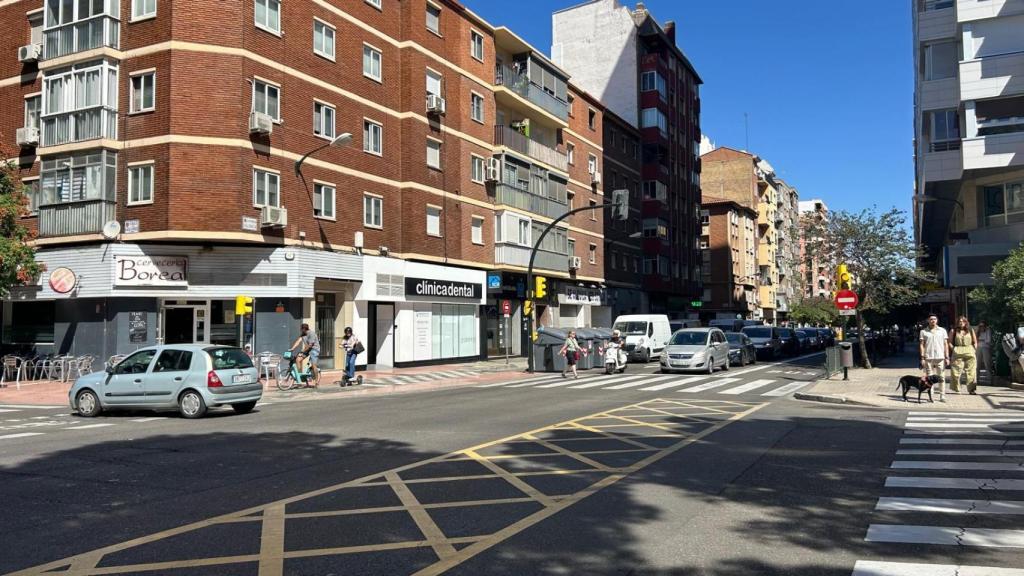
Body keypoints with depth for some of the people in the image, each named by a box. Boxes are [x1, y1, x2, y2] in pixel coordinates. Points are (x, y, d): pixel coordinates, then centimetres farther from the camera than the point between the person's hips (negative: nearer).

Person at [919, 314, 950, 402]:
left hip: (940, 357, 1)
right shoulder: (923, 331, 7)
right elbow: (921, 345, 6)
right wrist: (922, 358, -3)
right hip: (928, 357, -1)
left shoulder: (942, 330, 11)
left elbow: (946, 344, 10)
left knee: (941, 377, -1)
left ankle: (942, 396, 2)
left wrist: (947, 357, 3)